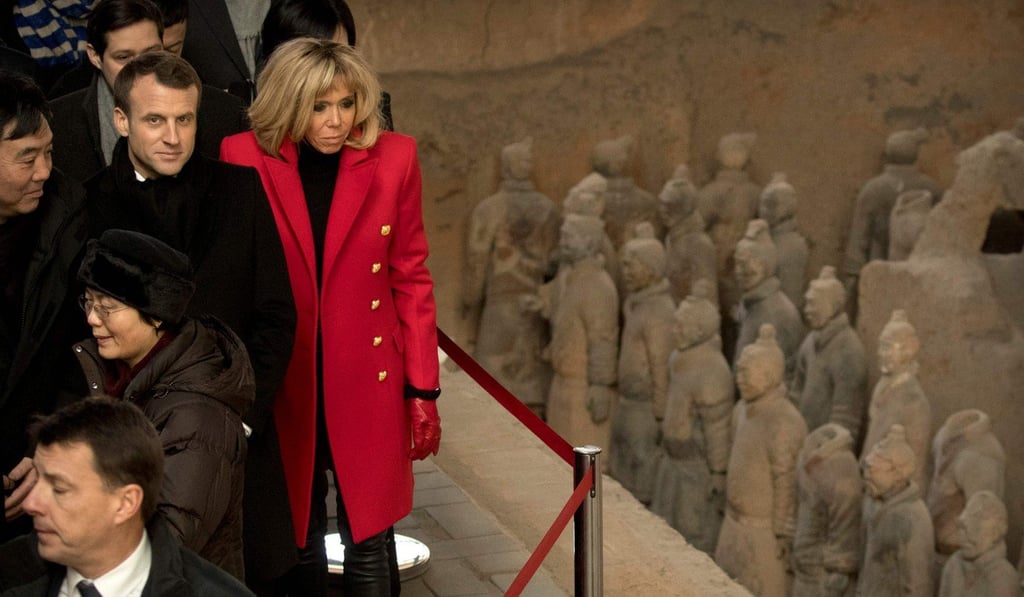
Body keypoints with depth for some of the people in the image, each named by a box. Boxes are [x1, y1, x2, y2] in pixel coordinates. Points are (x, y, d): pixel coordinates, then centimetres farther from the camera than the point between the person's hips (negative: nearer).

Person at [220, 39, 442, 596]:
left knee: (367, 543, 4)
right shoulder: (244, 159, -6)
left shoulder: (393, 159, -3)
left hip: (368, 382, 0)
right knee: (297, 541, 10)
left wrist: (422, 389, 1)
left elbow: (411, 279, 2)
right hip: (283, 382, 0)